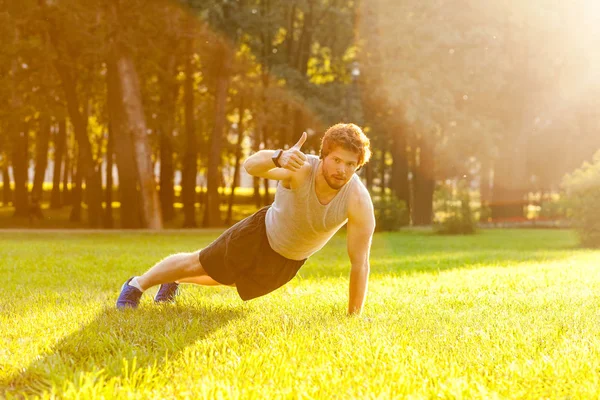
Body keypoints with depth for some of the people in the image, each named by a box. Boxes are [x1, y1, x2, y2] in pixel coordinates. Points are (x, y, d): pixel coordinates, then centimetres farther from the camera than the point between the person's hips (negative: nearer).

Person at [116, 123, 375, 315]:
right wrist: (279, 158, -75)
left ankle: (172, 283, 56)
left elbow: (360, 262, -29)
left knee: (227, 279, 27)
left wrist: (354, 317, -30)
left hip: (288, 263, 4)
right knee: (198, 265, 8)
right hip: (261, 233, -4)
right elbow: (251, 165, -53)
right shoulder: (301, 169, -36)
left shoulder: (358, 201, -33)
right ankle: (137, 285, 36)